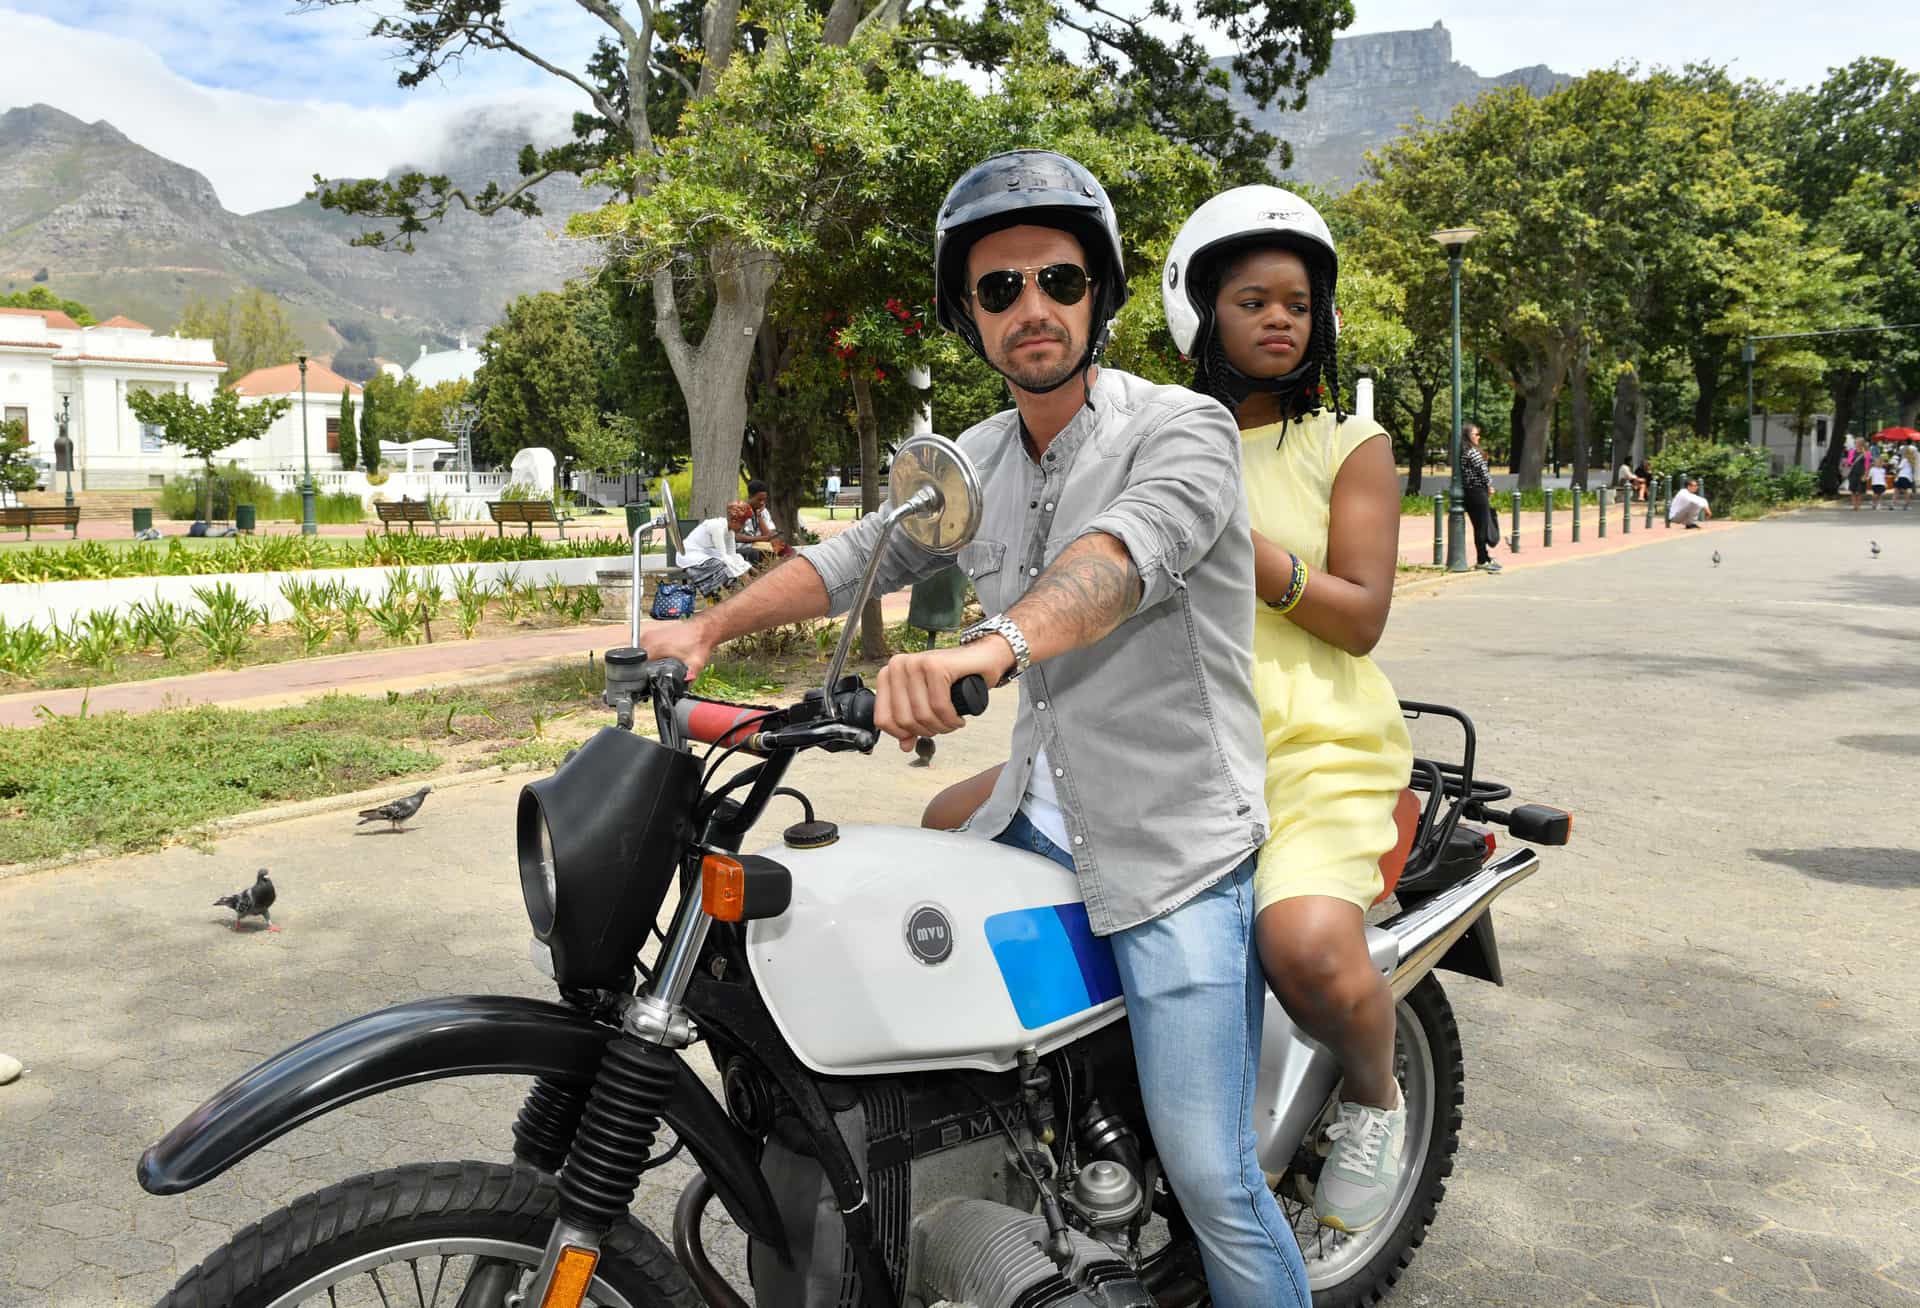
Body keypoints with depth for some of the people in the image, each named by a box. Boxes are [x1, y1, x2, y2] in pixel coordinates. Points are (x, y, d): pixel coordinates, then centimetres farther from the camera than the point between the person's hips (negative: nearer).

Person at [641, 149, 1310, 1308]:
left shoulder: (1181, 429, -13)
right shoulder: (980, 460, 10)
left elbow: (1123, 555, -33)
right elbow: (858, 553, 13)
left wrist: (993, 642, -52)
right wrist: (709, 627, 1)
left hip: (1176, 850, -7)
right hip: (1038, 815, 7)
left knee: (1212, 1181, -8)